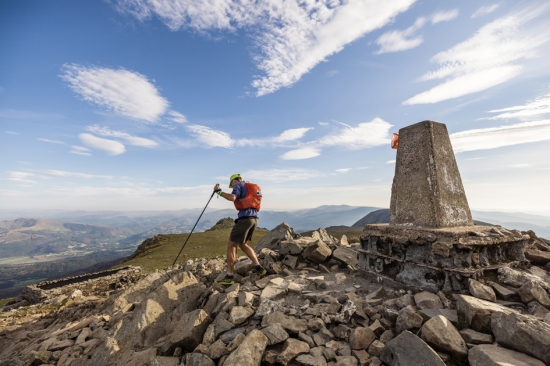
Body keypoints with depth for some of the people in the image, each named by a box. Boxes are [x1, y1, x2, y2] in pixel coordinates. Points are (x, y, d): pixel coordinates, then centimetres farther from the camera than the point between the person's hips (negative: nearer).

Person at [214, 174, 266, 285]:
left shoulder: (238, 185, 1)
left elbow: (232, 198, -19)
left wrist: (219, 192, -7)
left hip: (244, 218, -8)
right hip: (254, 218, 8)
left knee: (231, 245, 0)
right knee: (242, 244, 21)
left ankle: (229, 277, 3)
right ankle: (258, 268, 19)